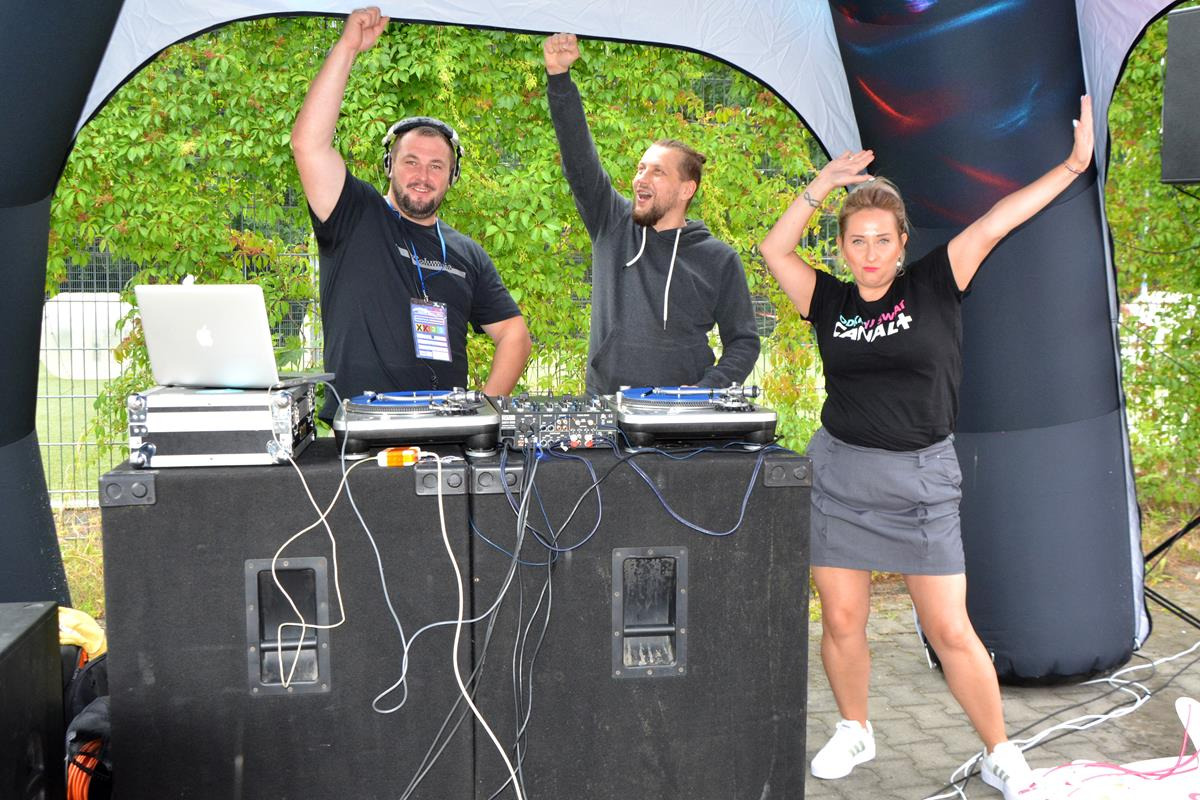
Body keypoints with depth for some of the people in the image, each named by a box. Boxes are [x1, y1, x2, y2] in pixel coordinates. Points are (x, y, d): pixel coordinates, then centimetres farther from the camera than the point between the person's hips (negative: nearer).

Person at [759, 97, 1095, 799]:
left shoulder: (935, 287, -1)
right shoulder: (832, 302, 5)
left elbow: (996, 223, -5)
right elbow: (775, 249, 5)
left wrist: (1075, 163, -8)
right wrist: (823, 185, -1)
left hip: (923, 478, -2)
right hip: (840, 472, 2)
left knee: (950, 630, -1)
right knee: (841, 622, 7)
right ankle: (856, 732, 30)